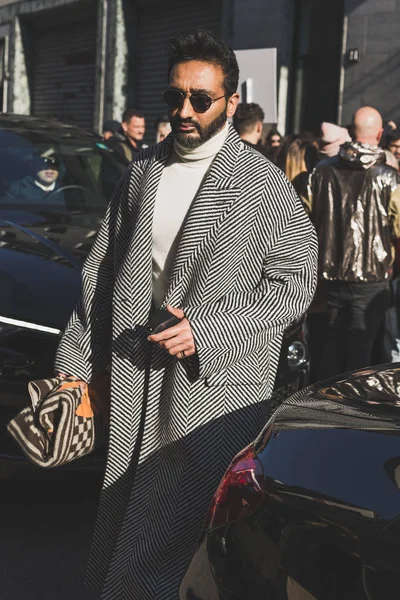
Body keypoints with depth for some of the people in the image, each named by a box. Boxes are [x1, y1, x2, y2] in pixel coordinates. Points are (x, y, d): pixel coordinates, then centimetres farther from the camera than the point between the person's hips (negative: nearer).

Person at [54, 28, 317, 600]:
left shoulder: (264, 184, -5)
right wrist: (75, 366, 10)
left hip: (216, 388, -5)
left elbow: (295, 282, -6)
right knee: (124, 526, 12)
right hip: (135, 382, 5)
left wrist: (205, 331, -15)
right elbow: (102, 272, 13)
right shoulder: (142, 170, 10)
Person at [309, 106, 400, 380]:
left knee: (333, 342, 17)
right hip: (371, 276, -4)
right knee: (360, 347, 4)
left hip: (331, 272, 4)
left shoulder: (323, 170, -1)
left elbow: (309, 219, 5)